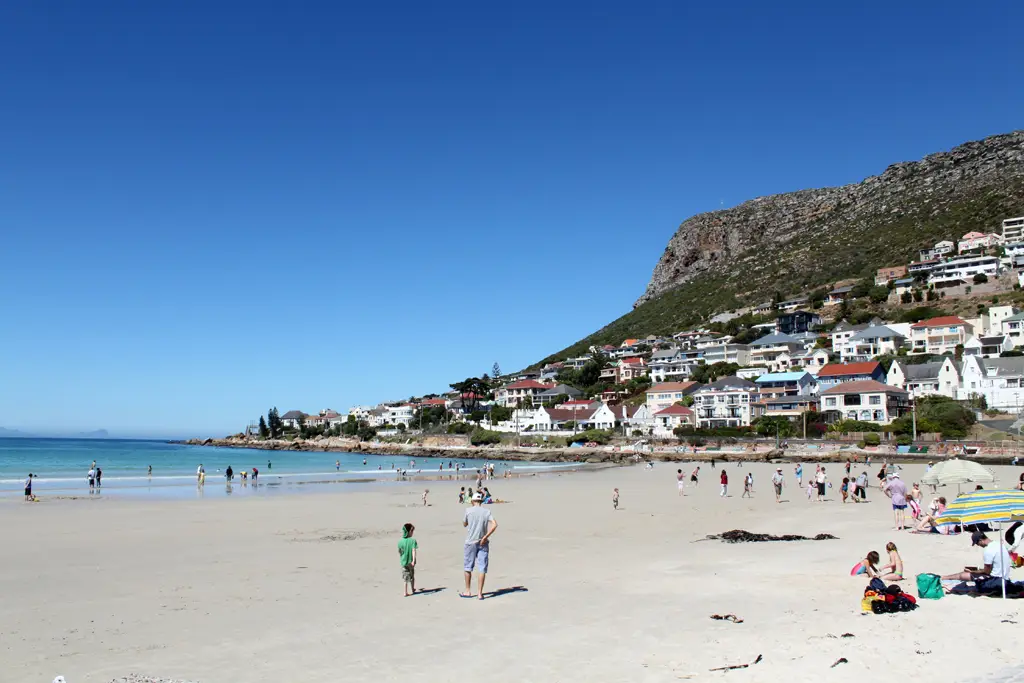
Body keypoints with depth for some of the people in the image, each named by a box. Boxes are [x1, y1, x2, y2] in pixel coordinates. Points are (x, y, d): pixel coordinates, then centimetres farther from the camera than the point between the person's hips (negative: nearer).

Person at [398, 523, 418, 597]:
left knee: (405, 577, 9)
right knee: (412, 576, 18)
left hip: (404, 562, 1)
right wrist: (413, 560, -25)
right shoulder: (413, 540, -15)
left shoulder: (400, 541, -8)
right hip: (411, 562, -1)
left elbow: (399, 552, 4)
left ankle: (406, 592, 4)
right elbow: (414, 551, -22)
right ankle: (412, 590, 34)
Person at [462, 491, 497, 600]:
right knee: (482, 568, 4)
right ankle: (480, 593, 4)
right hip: (483, 543, 1)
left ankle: (468, 591, 19)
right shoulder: (487, 511, 0)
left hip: (470, 542, -1)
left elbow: (464, 524, 10)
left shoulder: (468, 511, -3)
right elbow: (494, 525, -12)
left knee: (468, 567, 12)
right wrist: (485, 537, -10)